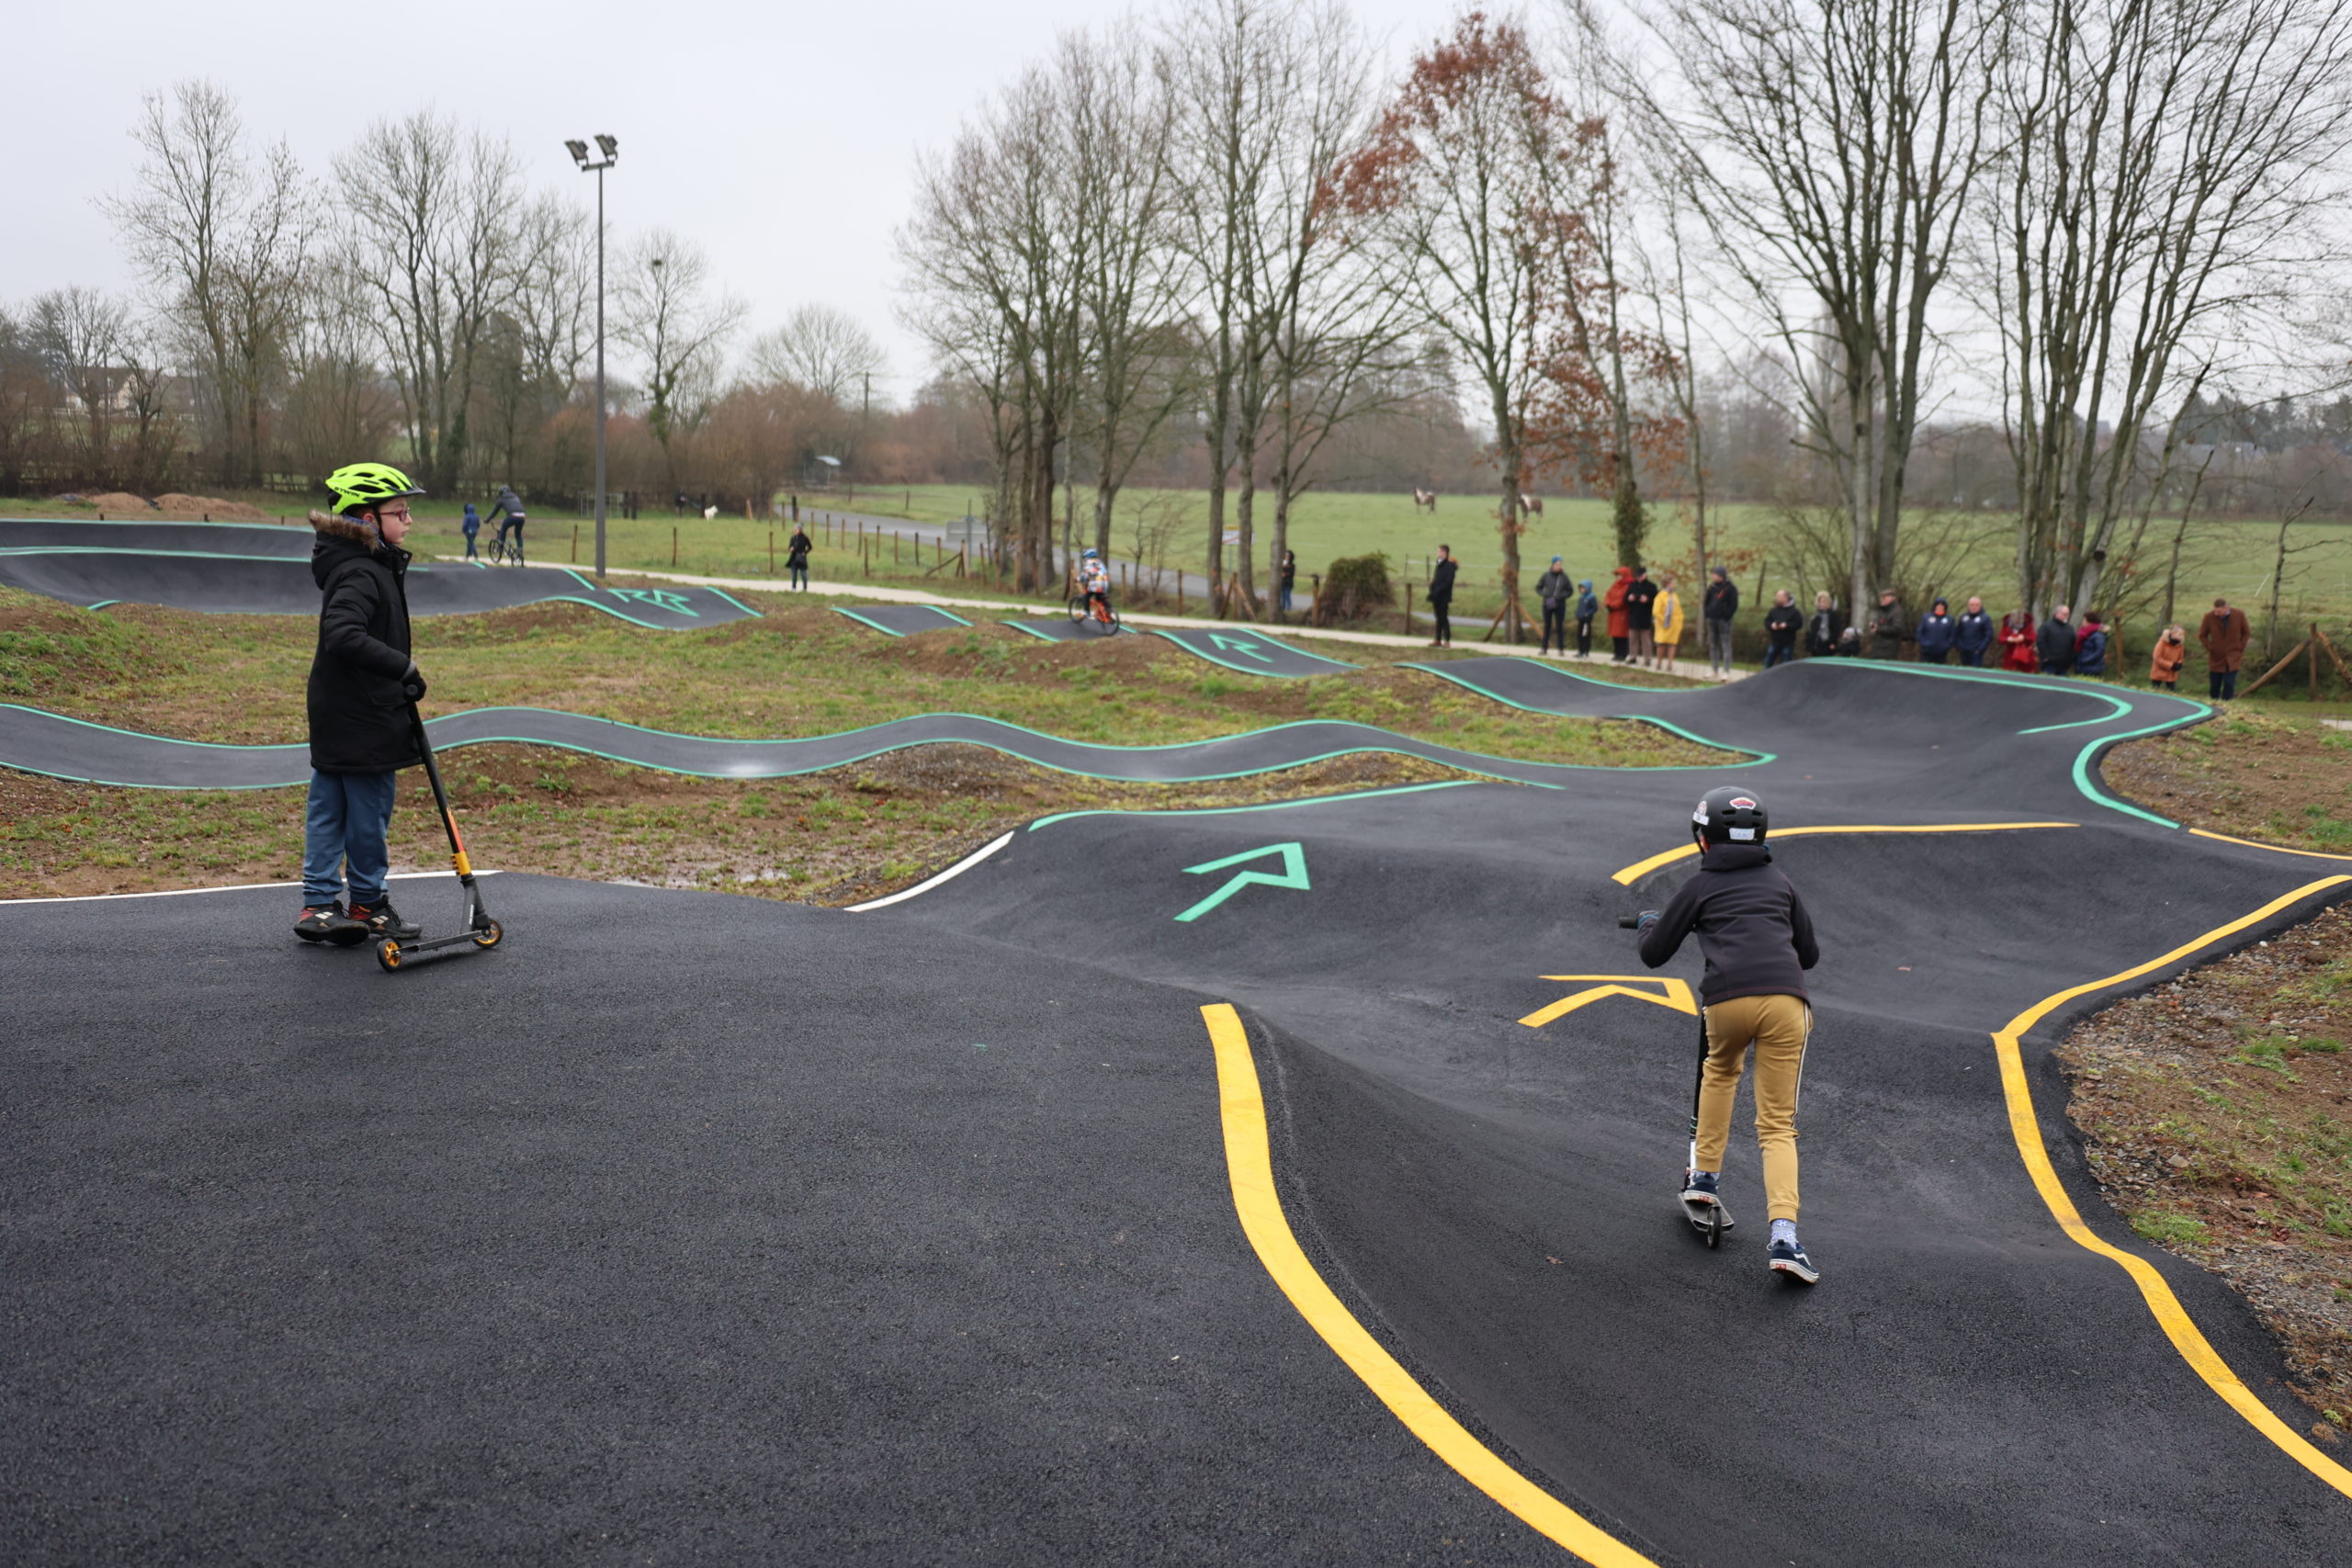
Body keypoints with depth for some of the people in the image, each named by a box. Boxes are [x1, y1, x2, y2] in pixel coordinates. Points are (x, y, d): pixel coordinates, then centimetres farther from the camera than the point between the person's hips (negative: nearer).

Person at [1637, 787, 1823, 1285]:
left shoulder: (1698, 888, 16)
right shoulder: (1780, 883, 24)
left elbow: (1653, 955, 19)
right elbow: (1810, 954, 32)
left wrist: (1650, 924, 41)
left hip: (1727, 1000, -1)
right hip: (1785, 1000, 1)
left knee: (1721, 1069, 34)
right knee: (1778, 1126, 7)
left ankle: (1704, 1176, 32)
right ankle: (1784, 1235, -9)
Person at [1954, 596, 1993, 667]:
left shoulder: (1985, 618, -2)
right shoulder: (1963, 617, 10)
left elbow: (1989, 636, -6)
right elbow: (1957, 632, 15)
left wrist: (1980, 649, -13)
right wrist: (1957, 646, 6)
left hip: (1976, 652, -4)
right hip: (1964, 652, 4)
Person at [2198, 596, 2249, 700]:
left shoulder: (2239, 615, -9)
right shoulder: (2209, 617, -12)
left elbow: (2246, 633, 6)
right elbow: (2202, 635, 3)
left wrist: (2240, 648, -1)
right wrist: (2210, 648, -5)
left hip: (2233, 657, -1)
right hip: (2216, 658, 1)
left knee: (2229, 683, -10)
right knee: (2214, 685, 6)